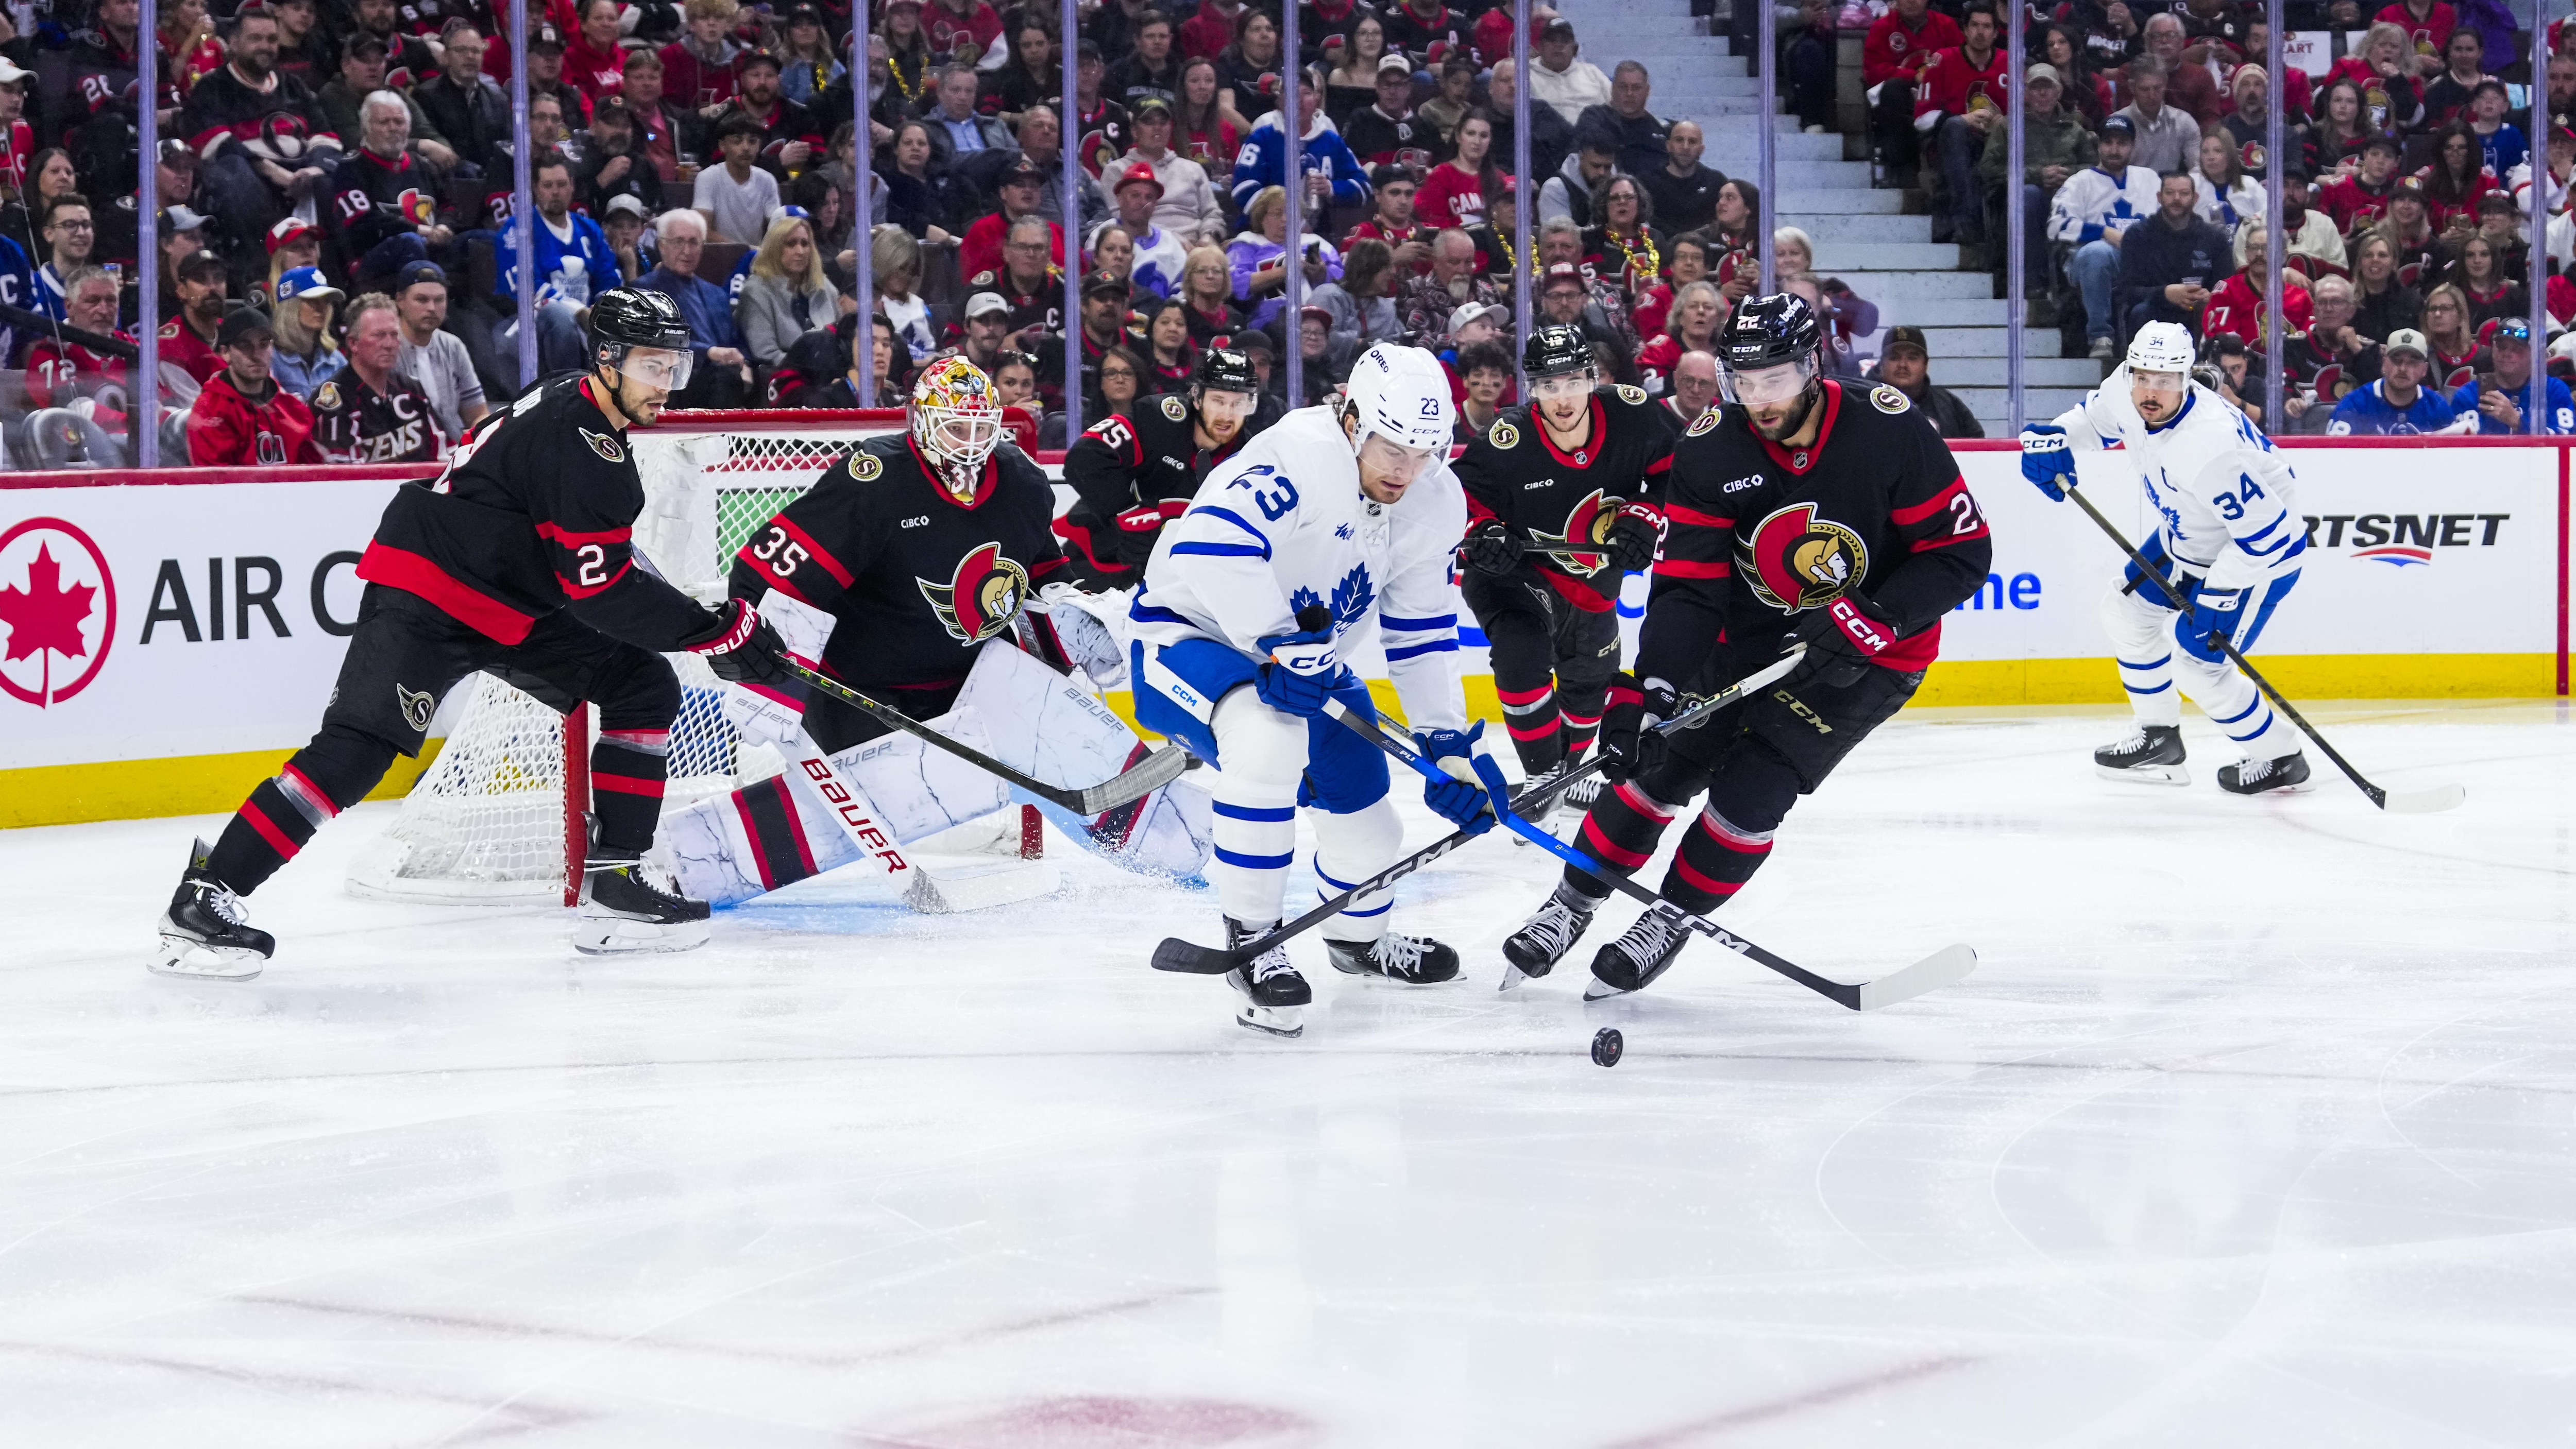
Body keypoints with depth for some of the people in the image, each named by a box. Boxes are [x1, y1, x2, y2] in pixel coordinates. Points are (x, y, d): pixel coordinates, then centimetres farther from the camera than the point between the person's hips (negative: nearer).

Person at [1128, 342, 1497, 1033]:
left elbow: (1421, 634, 4)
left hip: (1304, 656, 8)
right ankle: (1250, 942, -22)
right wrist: (1281, 645, -41)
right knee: (1270, 738, -38)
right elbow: (1209, 543, -46)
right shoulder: (1301, 458, -32)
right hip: (1188, 631, -8)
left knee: (1368, 827, 10)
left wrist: (1451, 743, -2)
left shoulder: (1436, 504, -5)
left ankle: (1358, 936, 47)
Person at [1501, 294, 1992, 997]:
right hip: (1752, 630, 3)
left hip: (1872, 647, -3)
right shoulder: (1711, 450, -15)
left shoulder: (1888, 431, -23)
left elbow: (1963, 550, -17)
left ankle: (1670, 923, 8)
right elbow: (1686, 587, -18)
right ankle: (1572, 904, 18)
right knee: (1664, 760, -2)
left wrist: (1874, 619, -28)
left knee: (1752, 788, -14)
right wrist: (1650, 689, -32)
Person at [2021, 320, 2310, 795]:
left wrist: (2216, 597, -29)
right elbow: (2097, 417, 9)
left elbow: (2263, 531, -35)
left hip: (2263, 549, -9)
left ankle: (2280, 759, 9)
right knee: (2127, 609, 17)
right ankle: (2159, 737, 33)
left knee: (2195, 659, -10)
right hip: (2189, 537, 9)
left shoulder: (2209, 445, -40)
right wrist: (2058, 439, -12)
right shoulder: (2126, 391, -17)